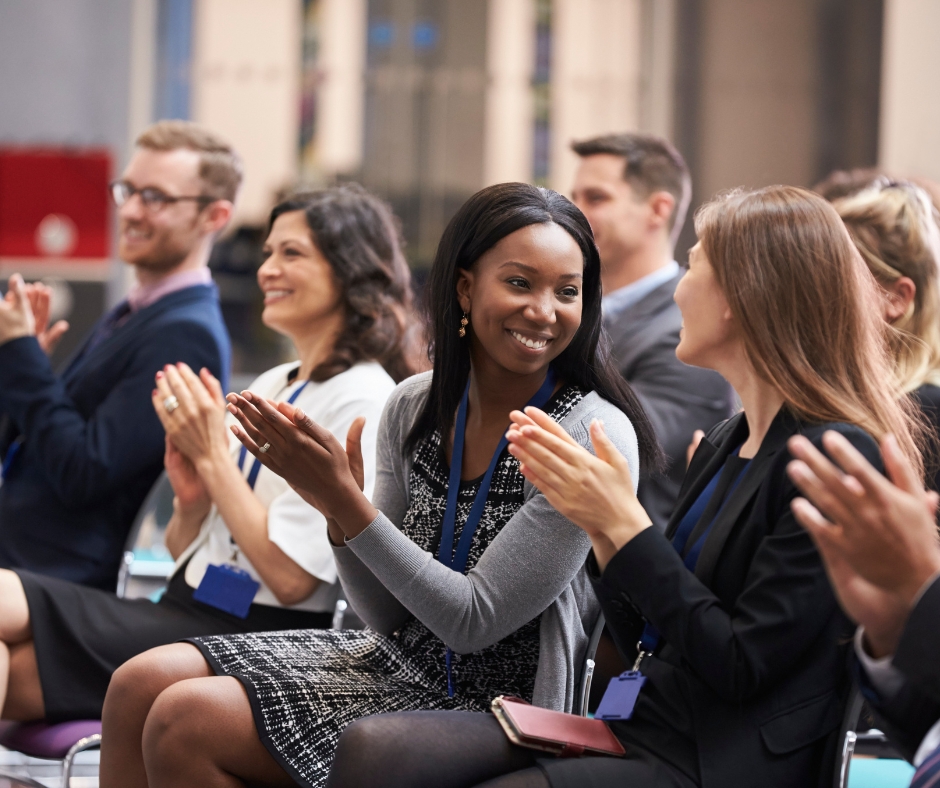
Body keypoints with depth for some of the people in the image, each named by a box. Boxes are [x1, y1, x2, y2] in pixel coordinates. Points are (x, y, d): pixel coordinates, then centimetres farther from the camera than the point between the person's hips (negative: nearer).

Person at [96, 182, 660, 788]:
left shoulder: (594, 436, -17)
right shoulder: (415, 408, 2)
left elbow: (474, 622, -19)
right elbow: (391, 617, 5)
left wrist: (346, 500, -23)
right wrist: (335, 508, -14)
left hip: (495, 705, -7)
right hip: (400, 661, 7)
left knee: (186, 722, -17)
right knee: (143, 683, -6)